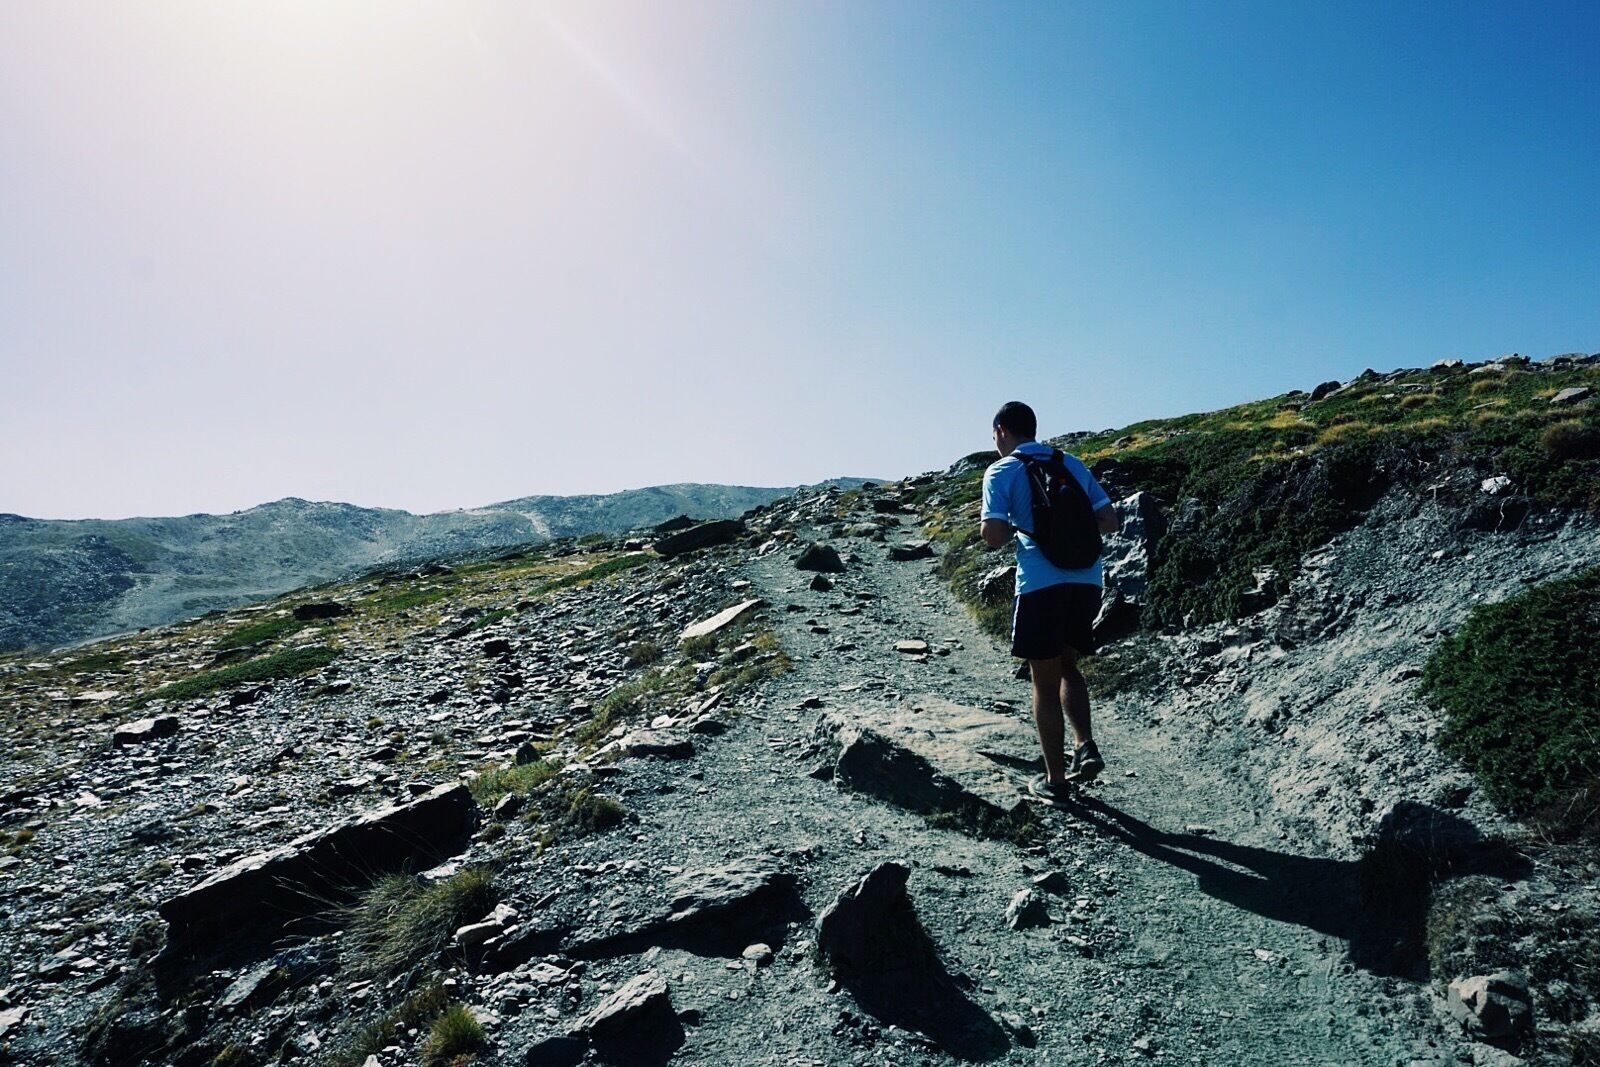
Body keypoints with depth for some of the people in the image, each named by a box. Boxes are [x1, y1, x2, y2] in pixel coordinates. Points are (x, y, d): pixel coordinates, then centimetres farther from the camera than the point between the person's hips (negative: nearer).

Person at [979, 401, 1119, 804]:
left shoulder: (1002, 471, -1)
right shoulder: (1072, 464, 14)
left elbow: (993, 537, -9)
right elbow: (1109, 522, 11)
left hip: (1041, 585, -5)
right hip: (1087, 580, 5)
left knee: (1045, 683, 7)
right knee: (1067, 667, 24)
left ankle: (1055, 779, 15)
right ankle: (1086, 746, 10)